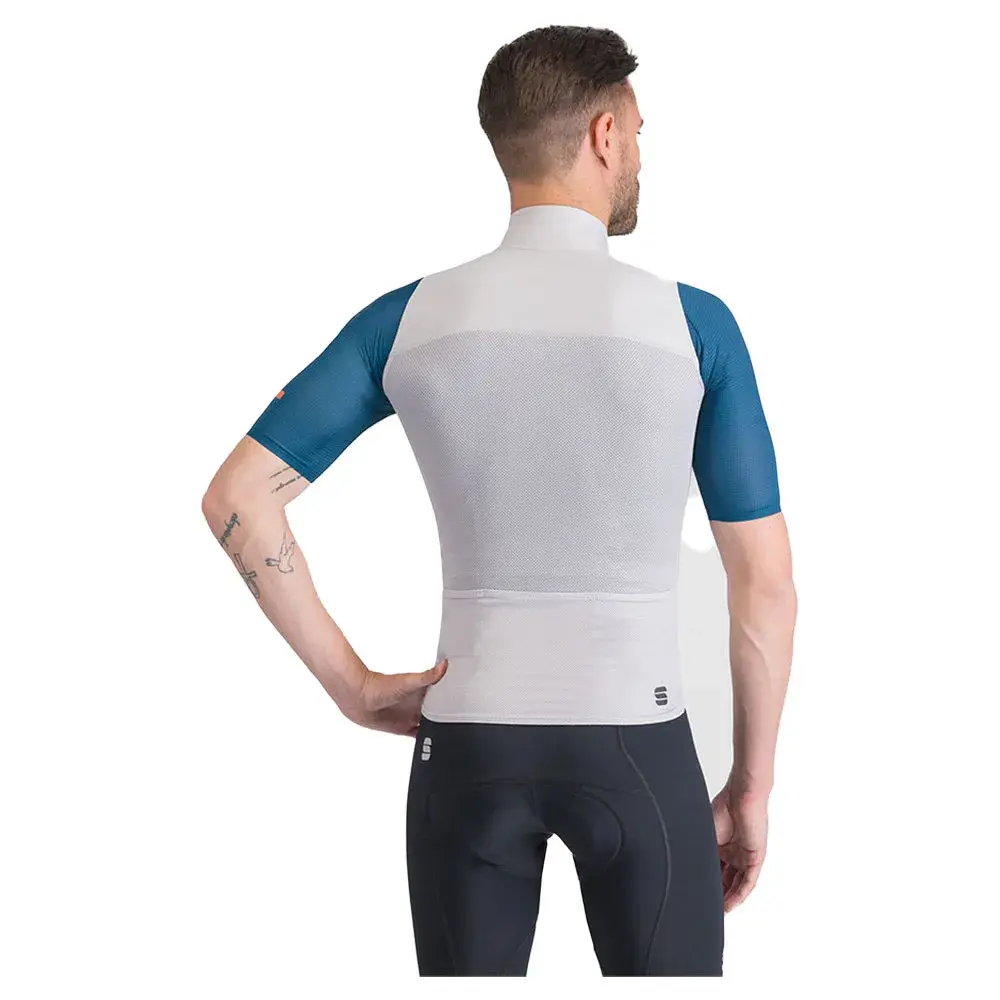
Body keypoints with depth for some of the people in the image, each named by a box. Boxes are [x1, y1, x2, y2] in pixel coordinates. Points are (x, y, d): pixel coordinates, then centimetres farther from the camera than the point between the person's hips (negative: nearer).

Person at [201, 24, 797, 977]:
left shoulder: (409, 317, -2)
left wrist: (350, 683, -1)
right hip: (635, 745, -2)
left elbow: (236, 497, -6)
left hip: (469, 743, 3)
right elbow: (765, 583, -5)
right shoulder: (693, 323, -8)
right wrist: (752, 786, 5)